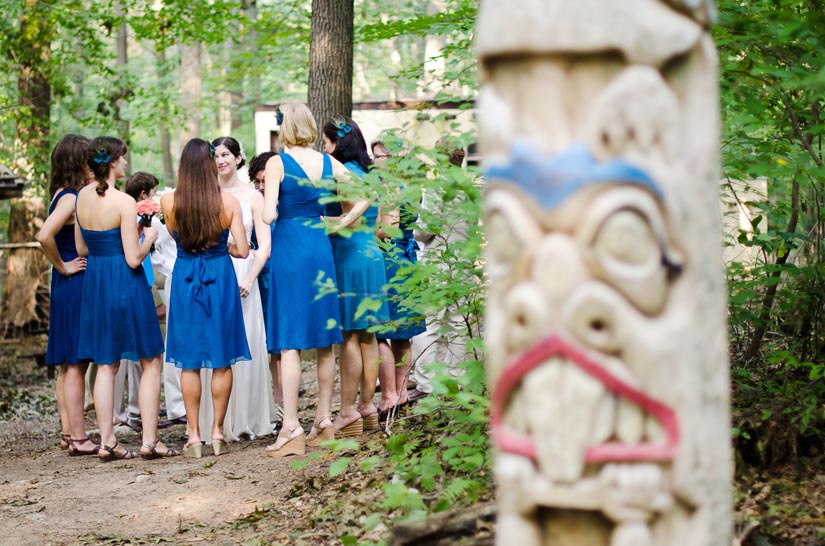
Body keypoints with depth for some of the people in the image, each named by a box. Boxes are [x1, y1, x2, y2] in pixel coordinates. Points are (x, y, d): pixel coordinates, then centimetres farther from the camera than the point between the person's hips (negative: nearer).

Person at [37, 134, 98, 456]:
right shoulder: (71, 198, -16)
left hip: (68, 289, 10)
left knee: (68, 364, 13)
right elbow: (44, 236, -29)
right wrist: (62, 266, -16)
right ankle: (78, 438, -3)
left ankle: (68, 431, 19)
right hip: (76, 287, -10)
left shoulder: (68, 196, 12)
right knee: (76, 363, -6)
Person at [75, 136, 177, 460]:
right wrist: (149, 237, 1)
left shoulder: (82, 197, 3)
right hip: (126, 283, -6)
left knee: (106, 365, 11)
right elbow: (134, 258, -17)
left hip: (95, 282, 6)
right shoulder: (124, 202, -17)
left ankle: (106, 441, 10)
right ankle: (149, 440, 2)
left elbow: (82, 248, 12)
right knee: (151, 361, 5)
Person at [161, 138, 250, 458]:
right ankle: (217, 432, 10)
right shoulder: (229, 202, -9)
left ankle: (194, 435, 7)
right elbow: (243, 250, -7)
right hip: (221, 278, 0)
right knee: (222, 361, 9)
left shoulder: (169, 202, -7)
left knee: (189, 362, 7)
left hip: (185, 279, 0)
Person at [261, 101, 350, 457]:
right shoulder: (328, 163, 6)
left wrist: (268, 209, 5)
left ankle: (291, 428, -9)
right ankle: (324, 421, 18)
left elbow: (269, 215, -16)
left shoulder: (278, 163, -8)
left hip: (289, 249, -5)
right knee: (324, 341, 12)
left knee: (289, 343, -5)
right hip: (321, 247, 5)